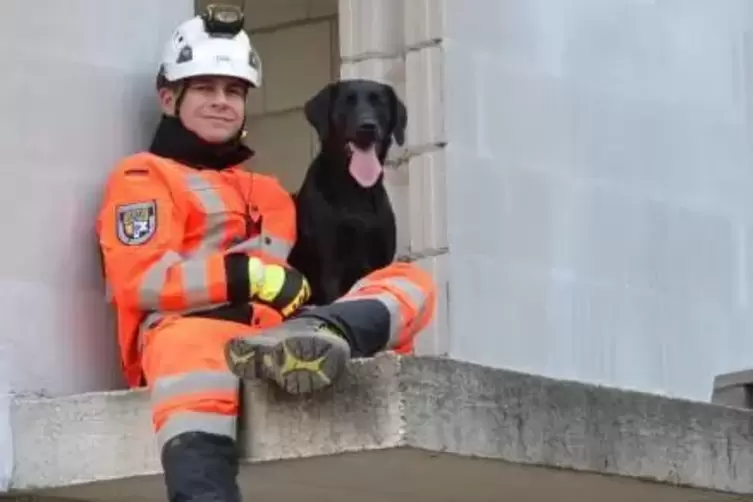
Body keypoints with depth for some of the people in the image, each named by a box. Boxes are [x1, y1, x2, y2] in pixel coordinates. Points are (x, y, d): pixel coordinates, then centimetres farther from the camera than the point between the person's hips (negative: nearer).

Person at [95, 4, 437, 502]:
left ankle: (324, 335, -48)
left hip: (276, 337, 6)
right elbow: (139, 281, -2)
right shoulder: (143, 177, 16)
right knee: (196, 347, -43)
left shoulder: (270, 193, 36)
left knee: (412, 284, -11)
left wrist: (320, 328, 5)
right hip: (188, 331, -6)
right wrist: (251, 276, -9)